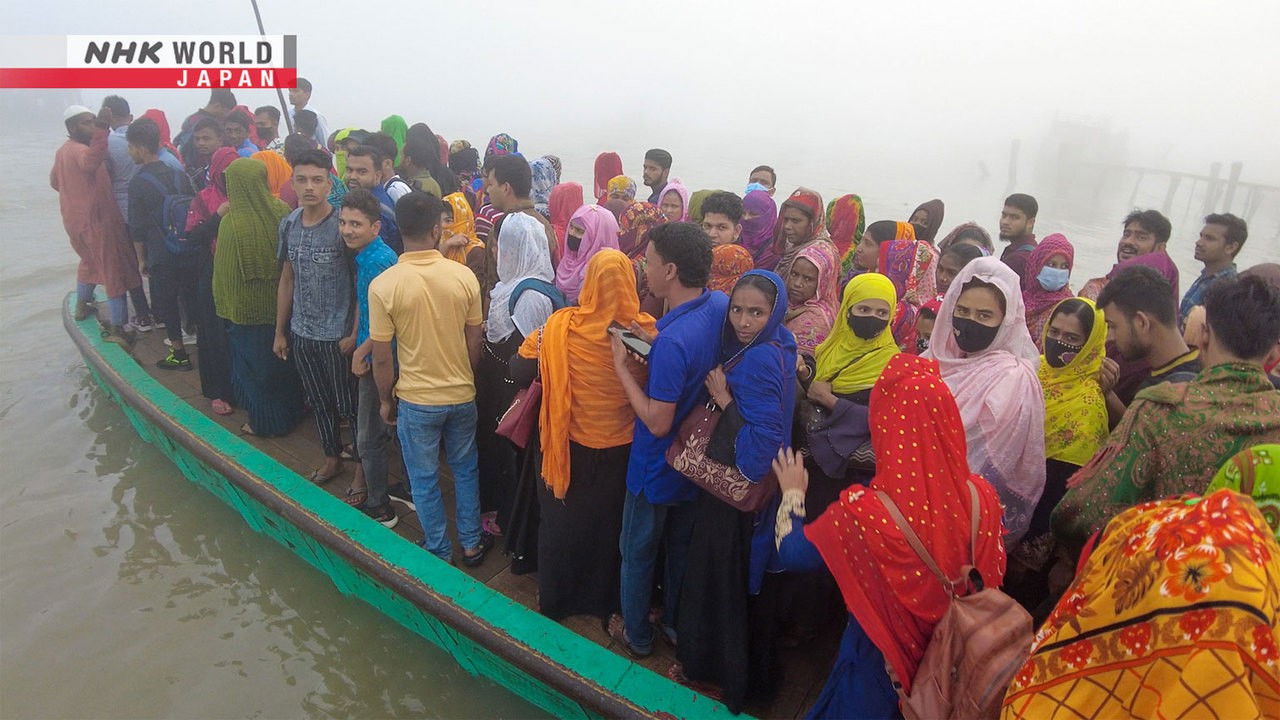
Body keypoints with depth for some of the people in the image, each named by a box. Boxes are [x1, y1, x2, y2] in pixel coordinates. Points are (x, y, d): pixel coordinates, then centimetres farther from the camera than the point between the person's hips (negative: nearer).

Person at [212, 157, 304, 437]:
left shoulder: (230, 223, -23)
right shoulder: (282, 211, -11)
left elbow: (225, 271, -13)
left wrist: (225, 305, 0)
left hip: (246, 307, -4)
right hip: (281, 304, 5)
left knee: (255, 363, 13)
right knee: (281, 358, 21)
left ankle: (264, 421, 26)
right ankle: (291, 411, 36)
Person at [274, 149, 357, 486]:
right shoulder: (288, 224, 2)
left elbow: (362, 284, -13)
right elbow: (287, 279, 11)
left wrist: (354, 334, -15)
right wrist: (280, 331, 12)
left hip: (338, 335, -5)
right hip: (301, 333, 6)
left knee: (349, 406, 6)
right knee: (319, 403, 18)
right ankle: (332, 458, 37)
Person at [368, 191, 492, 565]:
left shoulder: (383, 285, -16)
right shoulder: (464, 276, -11)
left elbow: (382, 358, -10)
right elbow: (474, 344, -2)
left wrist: (386, 400, 6)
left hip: (416, 400, -2)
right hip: (462, 394, 2)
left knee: (425, 479, 16)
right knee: (465, 469, 21)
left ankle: (439, 551, 30)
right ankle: (471, 543, 33)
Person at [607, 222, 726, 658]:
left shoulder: (672, 340, -35)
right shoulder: (721, 305, -11)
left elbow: (657, 422, -29)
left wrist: (622, 366, -23)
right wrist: (651, 343, -2)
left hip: (658, 469, -7)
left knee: (637, 553, 18)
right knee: (681, 547, 26)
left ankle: (636, 635, 39)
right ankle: (677, 622, 47)